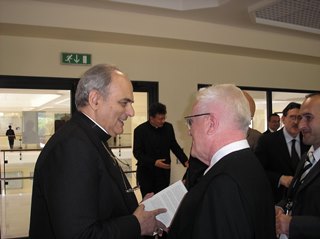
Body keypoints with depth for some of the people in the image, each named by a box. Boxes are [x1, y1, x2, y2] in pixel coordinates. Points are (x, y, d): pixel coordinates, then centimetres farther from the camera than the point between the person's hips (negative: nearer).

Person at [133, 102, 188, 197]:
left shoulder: (168, 127, 0)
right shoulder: (140, 130, -10)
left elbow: (174, 146, 11)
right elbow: (137, 152, -10)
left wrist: (185, 161, -1)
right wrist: (154, 162, -21)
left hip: (163, 171, 2)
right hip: (146, 172, -2)